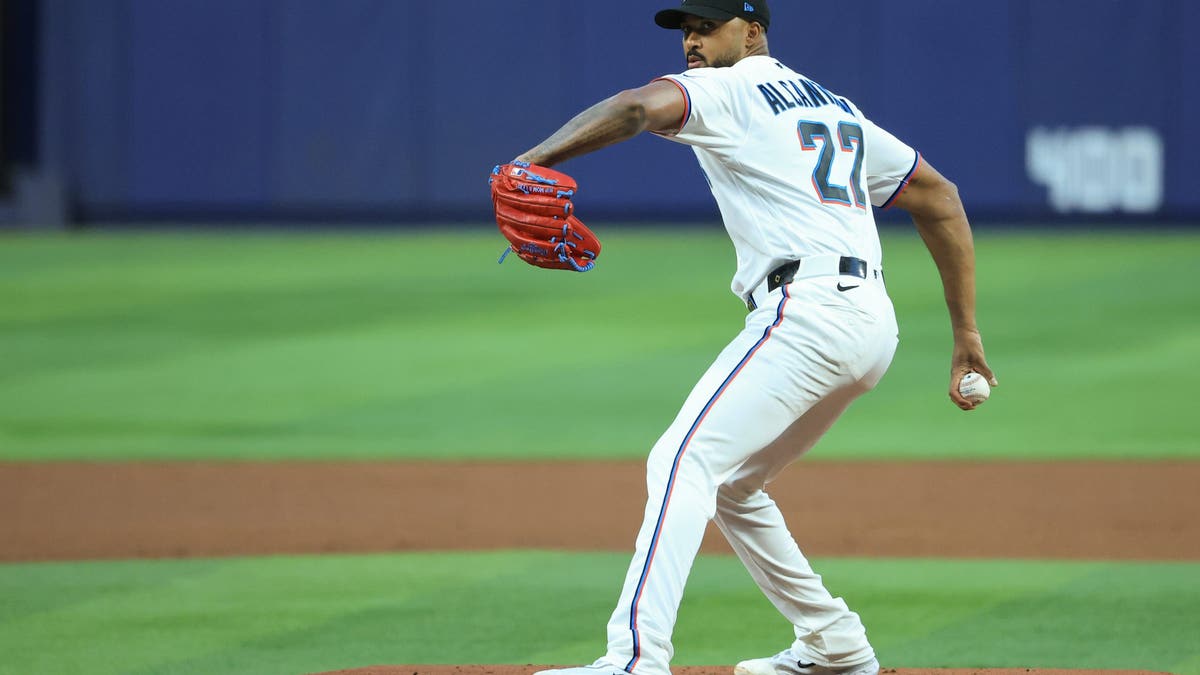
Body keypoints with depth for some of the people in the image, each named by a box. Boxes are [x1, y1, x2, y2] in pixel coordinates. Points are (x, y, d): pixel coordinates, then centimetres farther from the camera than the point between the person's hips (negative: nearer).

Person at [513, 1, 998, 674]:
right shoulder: (836, 108, 27)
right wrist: (968, 334, 24)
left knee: (683, 462, -19)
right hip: (873, 323, 9)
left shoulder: (727, 90, 3)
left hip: (807, 310, -9)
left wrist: (535, 160, -31)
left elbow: (640, 106, -19)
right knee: (731, 485, 23)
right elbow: (940, 197, 28)